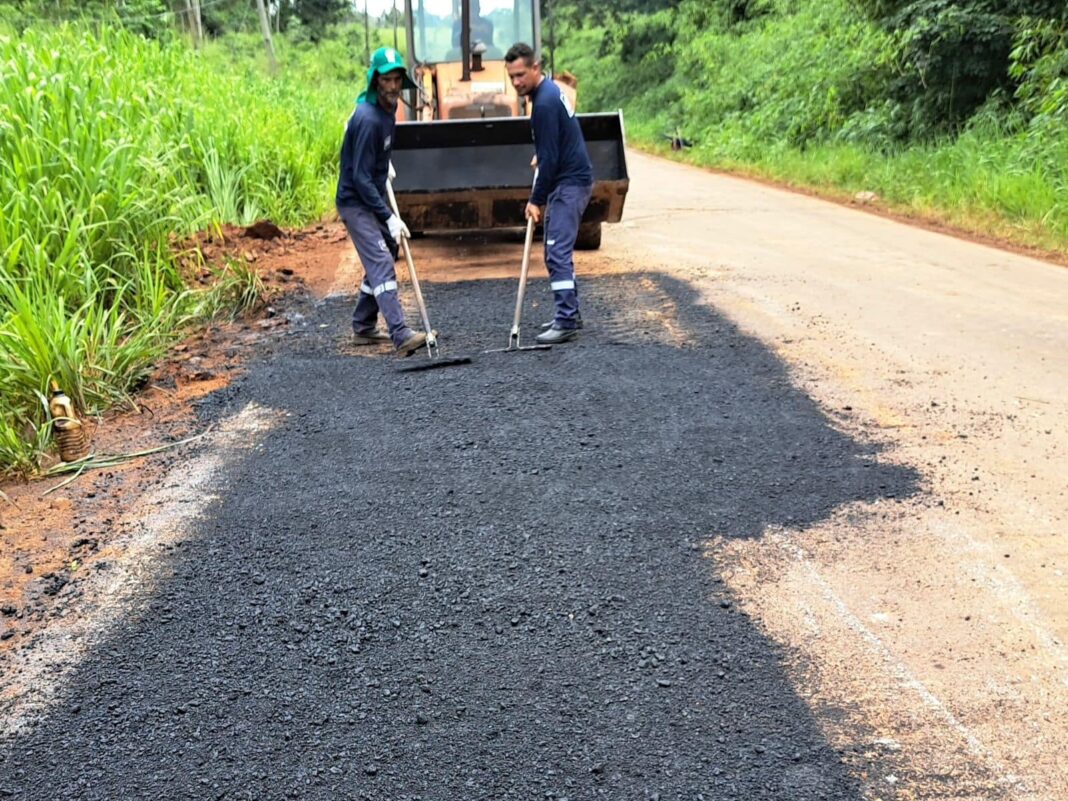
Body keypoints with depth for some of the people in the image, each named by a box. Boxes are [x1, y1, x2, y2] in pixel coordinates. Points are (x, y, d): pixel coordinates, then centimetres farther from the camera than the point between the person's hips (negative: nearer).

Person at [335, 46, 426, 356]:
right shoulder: (368, 119, -25)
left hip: (373, 197, 10)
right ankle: (401, 336, -26)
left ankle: (363, 328, 27)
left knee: (382, 259, 16)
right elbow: (361, 178, -26)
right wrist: (390, 217, -28)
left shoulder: (387, 108, 4)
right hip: (355, 201, -10)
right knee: (381, 264, -19)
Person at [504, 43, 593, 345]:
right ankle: (569, 315, 20)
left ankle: (566, 322, -13)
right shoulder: (549, 91, 13)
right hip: (570, 179, 11)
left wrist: (537, 200, -15)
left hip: (570, 183, -11)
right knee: (557, 252, 14)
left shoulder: (545, 102, -19)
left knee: (557, 253, -13)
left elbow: (549, 158, -20)